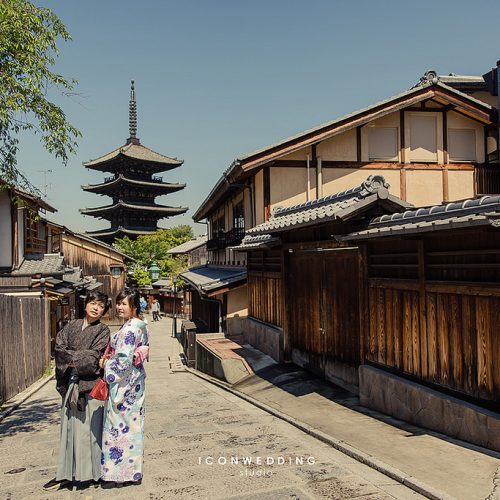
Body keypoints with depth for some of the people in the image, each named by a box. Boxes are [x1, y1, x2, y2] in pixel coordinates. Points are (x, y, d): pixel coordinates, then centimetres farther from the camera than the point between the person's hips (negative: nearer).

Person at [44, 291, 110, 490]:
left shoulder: (103, 331, 1)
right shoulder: (72, 326, 12)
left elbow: (94, 357, -10)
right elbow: (59, 347, 0)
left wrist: (72, 359, -9)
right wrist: (80, 357, -12)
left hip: (90, 385, -4)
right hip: (70, 383, 4)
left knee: (88, 427, 0)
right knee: (69, 427, 8)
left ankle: (89, 472, 11)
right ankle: (67, 473, 16)